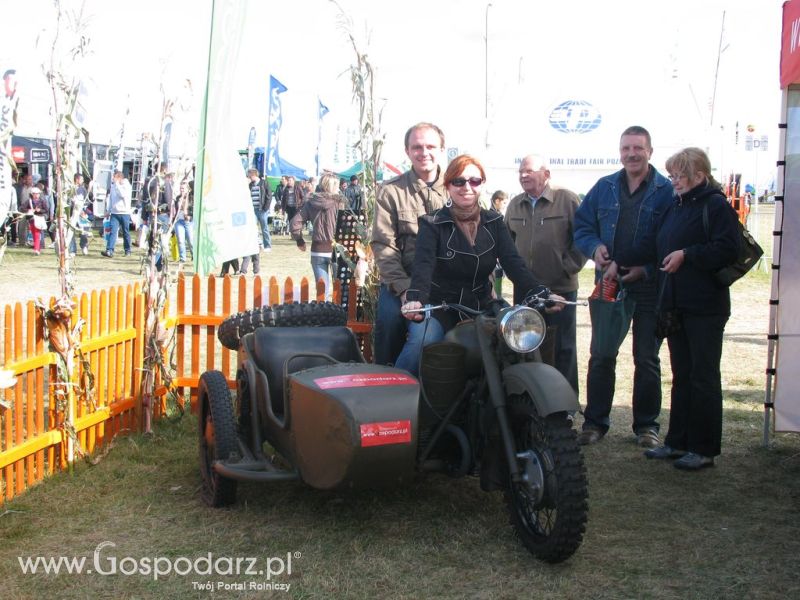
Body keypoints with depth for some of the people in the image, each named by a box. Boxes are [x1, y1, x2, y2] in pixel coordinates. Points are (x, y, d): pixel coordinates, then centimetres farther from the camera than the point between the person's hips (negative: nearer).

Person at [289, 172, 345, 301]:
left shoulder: (311, 202, 4)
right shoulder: (339, 202, -6)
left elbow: (294, 224, 1)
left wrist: (300, 241, 13)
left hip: (317, 249, 3)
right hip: (335, 249, -3)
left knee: (322, 289, 8)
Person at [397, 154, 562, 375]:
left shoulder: (494, 223, 7)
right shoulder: (432, 224, -4)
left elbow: (514, 263, -5)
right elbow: (423, 265, -20)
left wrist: (541, 293, -24)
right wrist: (415, 298, -42)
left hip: (481, 307, 4)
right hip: (440, 307, -3)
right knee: (421, 342, -32)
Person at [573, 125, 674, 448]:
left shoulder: (666, 191, -3)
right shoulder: (604, 187, 8)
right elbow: (582, 225, 12)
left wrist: (645, 269, -18)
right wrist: (595, 248, -8)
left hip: (648, 286, -3)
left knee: (646, 359, 7)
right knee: (601, 357, 6)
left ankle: (646, 424, 19)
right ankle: (595, 421, 16)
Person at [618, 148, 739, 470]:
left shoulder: (716, 205, -9)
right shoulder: (675, 207, 16)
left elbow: (727, 249, -18)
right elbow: (652, 245, 19)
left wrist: (686, 255, -19)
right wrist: (620, 263, 14)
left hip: (705, 307, -8)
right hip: (676, 304, 8)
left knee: (703, 377, -2)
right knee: (681, 376, 12)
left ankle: (704, 449, 6)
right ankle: (678, 442, 19)